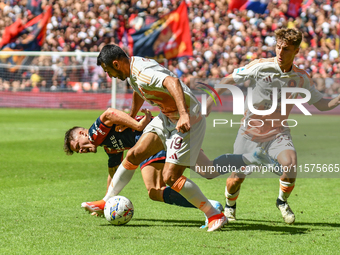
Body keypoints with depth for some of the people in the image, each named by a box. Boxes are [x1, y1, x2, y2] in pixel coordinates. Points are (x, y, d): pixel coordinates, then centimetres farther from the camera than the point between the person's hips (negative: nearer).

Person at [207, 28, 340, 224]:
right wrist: (211, 100, -8)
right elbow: (230, 80, -1)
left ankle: (282, 201, 2)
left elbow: (321, 104, 6)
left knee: (290, 163, -28)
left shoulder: (301, 77, -2)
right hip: (251, 131, -1)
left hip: (278, 132, 1)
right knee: (236, 179, -1)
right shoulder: (260, 66, -11)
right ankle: (230, 205, 35)